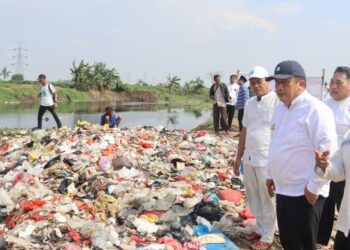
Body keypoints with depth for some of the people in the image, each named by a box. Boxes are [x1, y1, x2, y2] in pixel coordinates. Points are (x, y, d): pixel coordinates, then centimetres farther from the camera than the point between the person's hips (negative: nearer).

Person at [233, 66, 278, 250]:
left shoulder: (277, 101, -12)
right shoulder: (249, 103, 11)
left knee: (267, 200, 6)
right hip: (249, 158, 7)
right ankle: (260, 229, 35)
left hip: (268, 160, -7)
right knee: (254, 198, 17)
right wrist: (238, 157, 19)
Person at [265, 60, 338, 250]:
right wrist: (270, 174, 20)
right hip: (283, 189, 8)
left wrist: (314, 187, -18)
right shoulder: (280, 107, 9)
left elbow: (328, 152, -21)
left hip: (305, 193, -8)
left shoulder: (315, 110, -18)